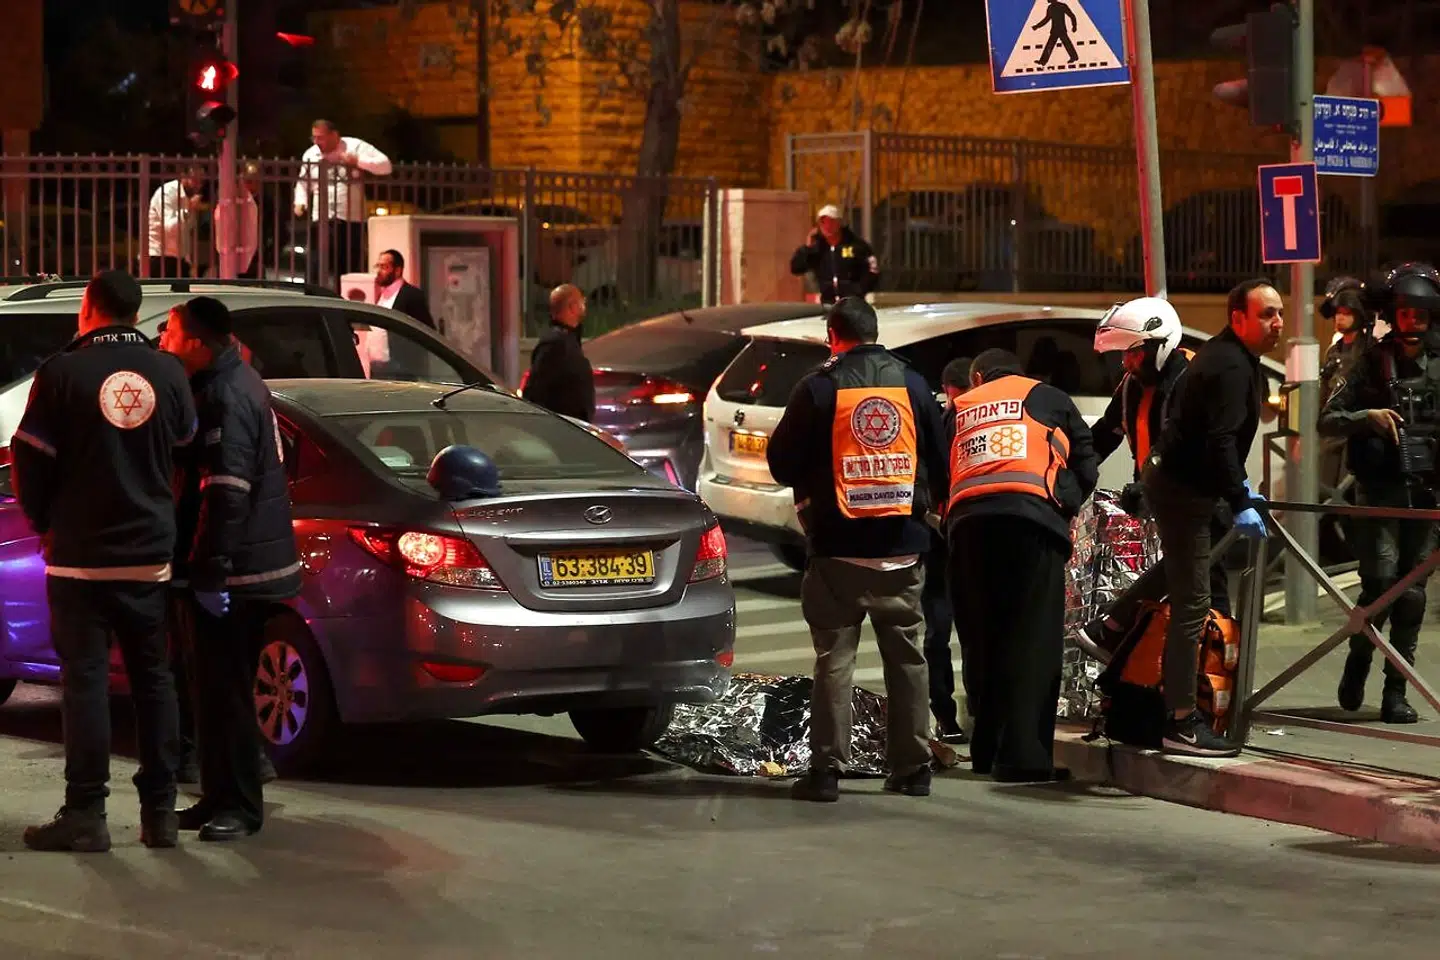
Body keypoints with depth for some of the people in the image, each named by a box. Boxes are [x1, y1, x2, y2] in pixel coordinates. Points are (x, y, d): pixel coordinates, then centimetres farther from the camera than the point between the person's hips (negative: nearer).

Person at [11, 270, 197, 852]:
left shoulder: (64, 371, -10)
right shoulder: (167, 373, 0)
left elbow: (31, 459, -7)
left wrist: (44, 523, 9)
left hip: (80, 556, -3)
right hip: (151, 554, 3)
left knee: (85, 679, 1)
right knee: (153, 679, 11)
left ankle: (86, 814, 0)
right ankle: (159, 811, 13)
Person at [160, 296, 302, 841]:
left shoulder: (228, 398, -19)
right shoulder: (229, 384, 14)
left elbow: (227, 493, -24)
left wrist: (211, 571, -24)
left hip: (234, 571, -10)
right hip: (239, 566, 10)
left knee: (225, 689, -5)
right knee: (219, 685, 15)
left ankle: (238, 805, 1)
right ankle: (221, 797, 23)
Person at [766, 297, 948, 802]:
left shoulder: (819, 388, -6)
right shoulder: (913, 385, 5)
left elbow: (782, 463, -3)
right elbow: (939, 462, 10)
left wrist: (807, 493, 17)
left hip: (839, 545, -3)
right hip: (904, 546, 3)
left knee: (834, 659, 0)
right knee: (907, 657, 11)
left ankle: (826, 769, -3)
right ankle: (912, 768, 14)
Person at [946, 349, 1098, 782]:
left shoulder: (959, 409, 28)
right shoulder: (1049, 399, 21)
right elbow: (1086, 466, 17)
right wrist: (1066, 506, 27)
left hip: (966, 522, 3)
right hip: (1032, 517, -3)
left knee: (981, 639, 10)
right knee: (1032, 640, -6)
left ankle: (986, 751, 12)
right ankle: (1023, 757, -15)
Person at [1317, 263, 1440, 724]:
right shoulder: (1371, 364, 4)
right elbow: (1326, 421, 2)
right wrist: (1367, 416, -15)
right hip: (1380, 490, -2)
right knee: (1381, 581, -12)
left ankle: (1395, 691, 9)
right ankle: (1358, 661, 14)